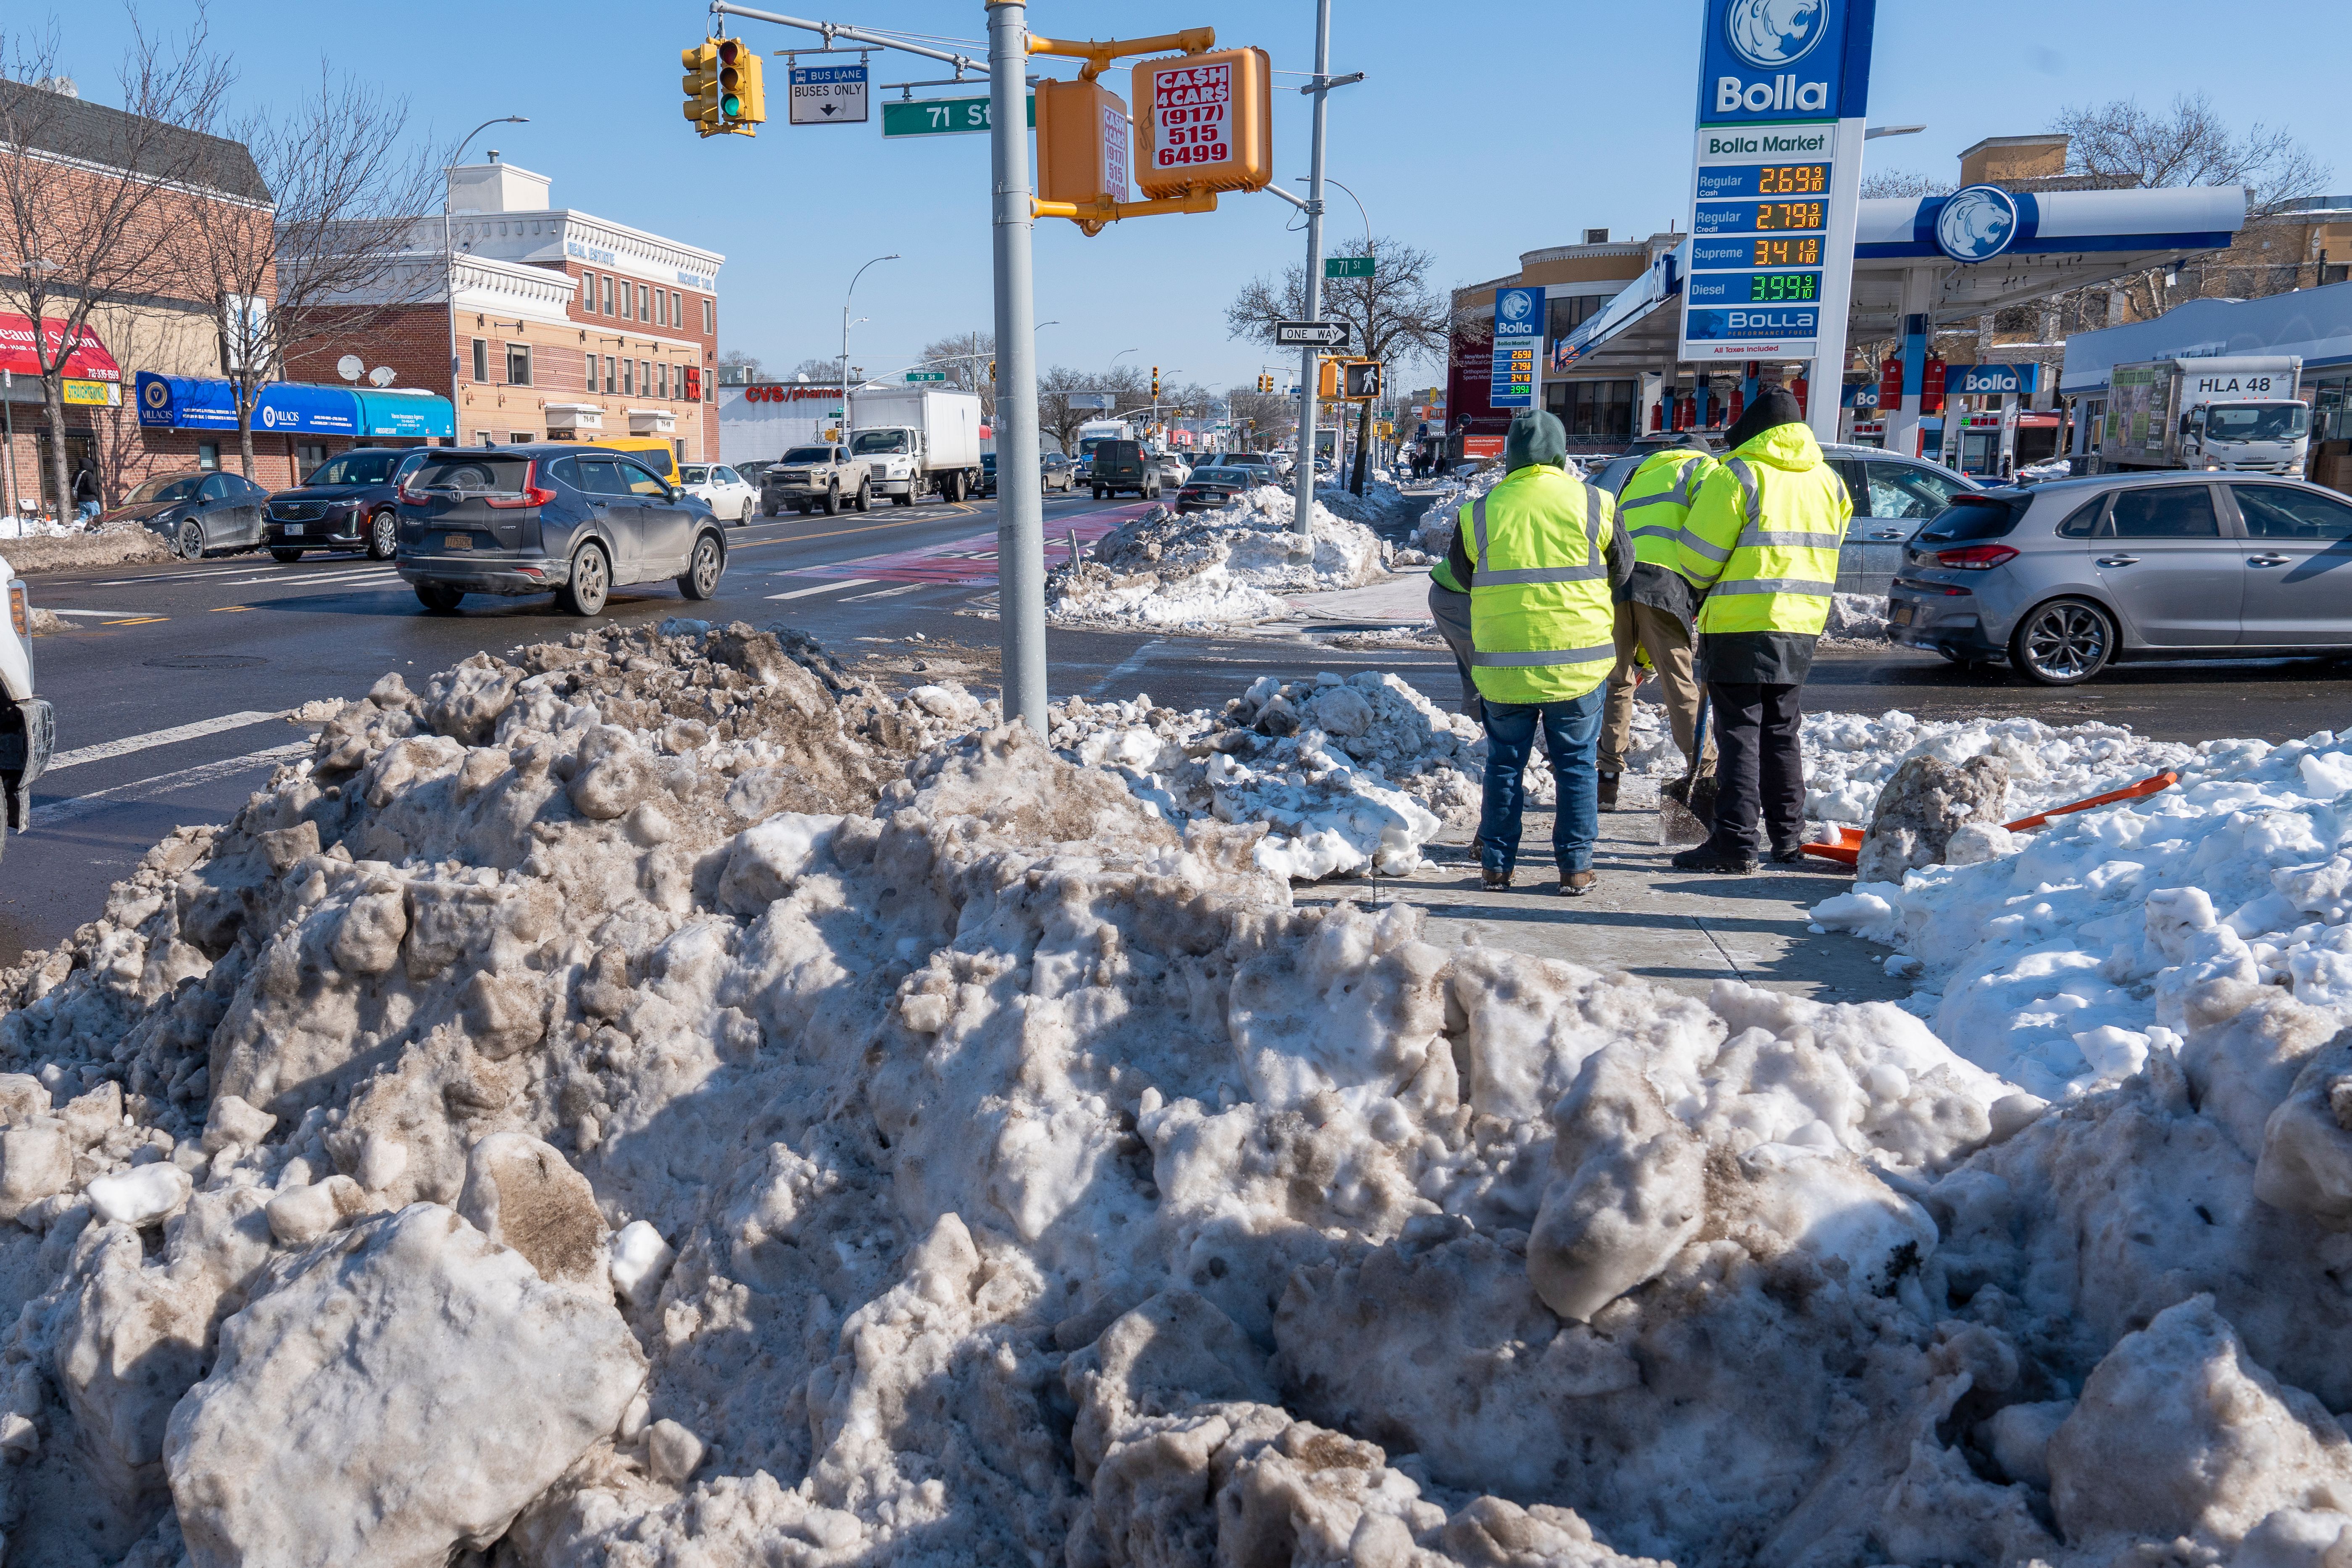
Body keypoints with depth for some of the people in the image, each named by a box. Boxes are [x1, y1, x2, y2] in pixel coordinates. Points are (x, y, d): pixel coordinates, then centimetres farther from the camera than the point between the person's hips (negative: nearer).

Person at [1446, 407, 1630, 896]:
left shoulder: (1480, 512, -3)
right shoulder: (1594, 503, -3)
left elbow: (1462, 574, 11)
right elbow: (1622, 571, 8)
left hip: (1503, 663, 1)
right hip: (1579, 661, 0)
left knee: (1504, 763, 12)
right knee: (1576, 763, 9)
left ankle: (1496, 864, 15)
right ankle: (1575, 866, 12)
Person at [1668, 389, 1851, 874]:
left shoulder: (1738, 475, -11)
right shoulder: (1829, 481, 11)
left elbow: (1699, 556, -11)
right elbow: (1824, 548, 17)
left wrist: (1706, 586, 10)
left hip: (1740, 625, -6)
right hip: (1801, 625, 7)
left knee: (1739, 732, -4)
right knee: (1780, 731, 15)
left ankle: (1735, 842, -6)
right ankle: (1788, 839, 20)